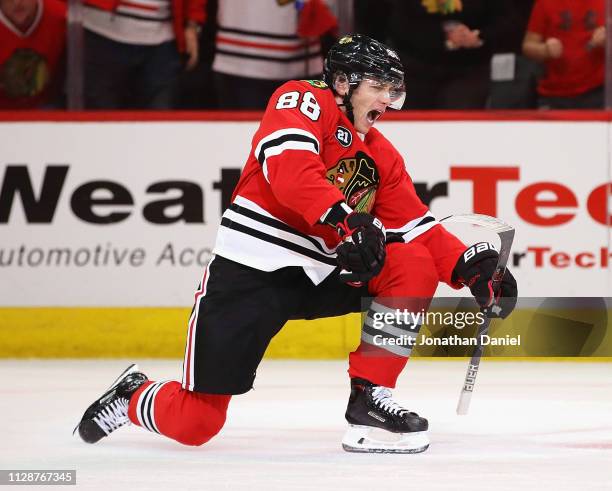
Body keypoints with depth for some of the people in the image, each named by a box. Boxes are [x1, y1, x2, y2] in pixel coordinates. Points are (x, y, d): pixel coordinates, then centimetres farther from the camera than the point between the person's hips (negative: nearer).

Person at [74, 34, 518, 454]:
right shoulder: (304, 100, -7)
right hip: (251, 273, -6)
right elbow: (288, 164, -26)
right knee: (194, 424, -10)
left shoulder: (383, 158, 13)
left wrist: (471, 265, -7)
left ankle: (369, 397, -8)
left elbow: (418, 229, 10)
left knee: (414, 266, -14)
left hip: (325, 273, 6)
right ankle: (132, 398, 25)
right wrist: (347, 217, -39)